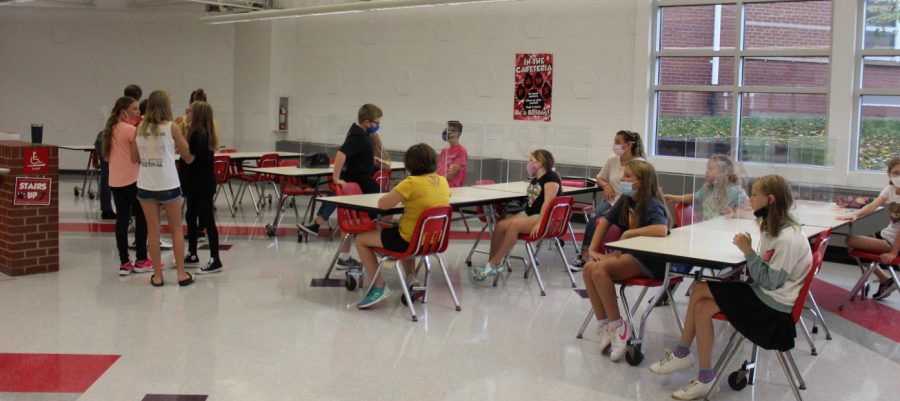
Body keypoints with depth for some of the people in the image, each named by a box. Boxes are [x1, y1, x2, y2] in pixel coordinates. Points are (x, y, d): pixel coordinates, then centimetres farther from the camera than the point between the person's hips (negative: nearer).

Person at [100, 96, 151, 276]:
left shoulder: (111, 129, 12)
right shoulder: (131, 130, -13)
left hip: (115, 181, 7)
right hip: (132, 180, -7)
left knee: (122, 219, 7)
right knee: (141, 218, 4)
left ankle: (124, 262, 7)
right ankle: (141, 261, 9)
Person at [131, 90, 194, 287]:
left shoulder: (140, 128, 5)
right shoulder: (171, 127, -5)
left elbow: (135, 158, 13)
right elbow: (188, 157, 1)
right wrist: (184, 135, 15)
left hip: (145, 186, 3)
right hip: (168, 185, -3)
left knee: (153, 231, 9)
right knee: (176, 229, 10)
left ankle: (157, 275, 13)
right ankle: (181, 273, 11)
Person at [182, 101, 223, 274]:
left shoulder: (198, 133, -17)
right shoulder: (201, 132, 12)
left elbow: (191, 158, -22)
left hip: (202, 184, -10)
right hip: (197, 183, 10)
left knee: (207, 219, -7)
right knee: (191, 217, 17)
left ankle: (215, 260, -4)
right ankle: (192, 255, 27)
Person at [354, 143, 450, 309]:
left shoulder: (411, 183, -21)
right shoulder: (443, 181, -1)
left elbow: (382, 204, -20)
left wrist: (395, 194, 0)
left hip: (410, 241, -8)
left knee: (361, 240, 9)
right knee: (396, 230, 40)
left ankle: (379, 287, 6)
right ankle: (411, 278, 36)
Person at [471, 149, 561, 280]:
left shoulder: (551, 177, -8)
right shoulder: (535, 179, 22)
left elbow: (548, 202, -21)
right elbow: (532, 200, 11)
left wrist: (539, 223, -29)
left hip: (545, 218, -9)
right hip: (529, 214, 9)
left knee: (514, 225, -33)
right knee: (500, 225, -15)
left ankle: (493, 265, -29)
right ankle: (492, 264, -16)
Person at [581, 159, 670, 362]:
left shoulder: (652, 205, -18)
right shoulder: (625, 200, 7)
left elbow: (661, 230, -38)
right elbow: (605, 221, 17)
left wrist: (629, 233, -26)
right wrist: (593, 248, 6)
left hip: (651, 261, -8)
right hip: (630, 253, 8)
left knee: (600, 269, -28)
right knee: (589, 268, -16)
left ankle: (616, 326, -15)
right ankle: (604, 325, -10)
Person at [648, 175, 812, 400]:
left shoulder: (788, 238, -22)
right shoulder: (773, 228, 9)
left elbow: (770, 282, -23)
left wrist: (748, 251, -21)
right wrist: (748, 270, -6)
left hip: (773, 306, -9)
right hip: (764, 296, 9)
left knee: (700, 290, -15)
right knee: (702, 308, -8)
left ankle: (683, 354, 1)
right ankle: (705, 379, -1)